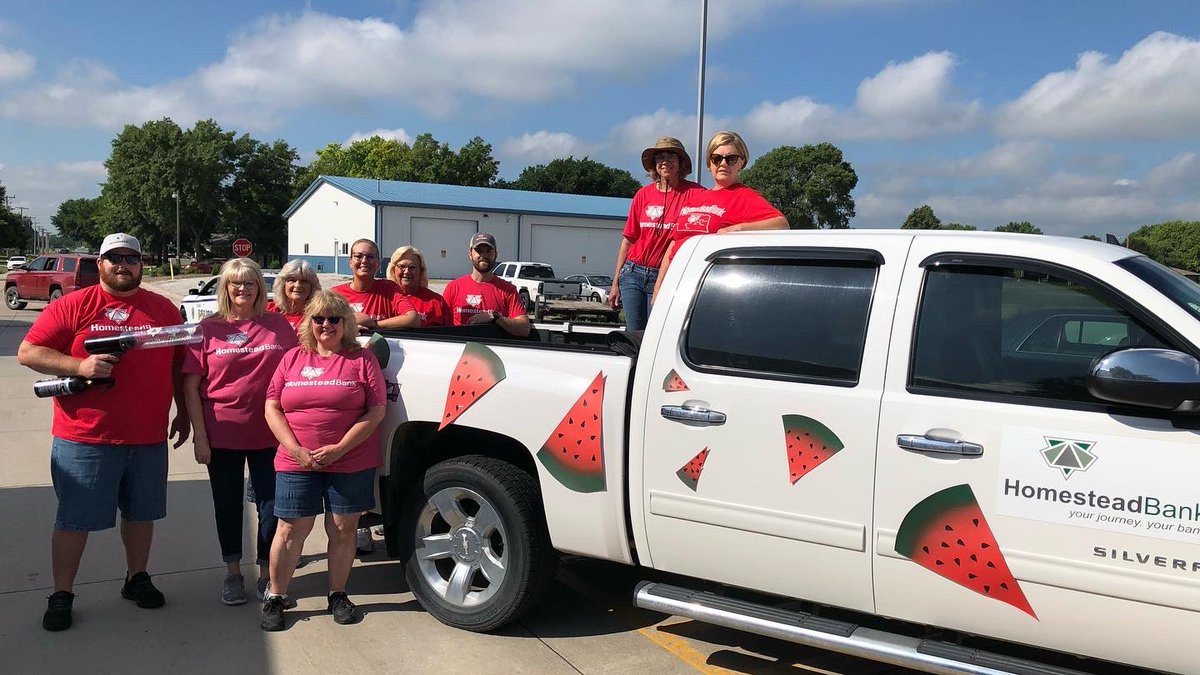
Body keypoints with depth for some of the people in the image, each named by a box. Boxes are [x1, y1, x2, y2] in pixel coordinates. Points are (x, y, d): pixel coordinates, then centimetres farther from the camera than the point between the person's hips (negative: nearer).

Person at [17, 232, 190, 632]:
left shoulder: (164, 309, 8)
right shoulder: (73, 306, -2)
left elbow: (180, 366, 14)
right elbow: (27, 352, -5)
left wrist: (183, 414, 12)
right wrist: (81, 365, -19)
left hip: (149, 438, 3)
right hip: (84, 438, -3)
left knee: (140, 513, 15)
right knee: (74, 519, 7)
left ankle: (137, 579, 32)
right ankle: (61, 595, 21)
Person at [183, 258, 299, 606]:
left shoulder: (279, 326, 1)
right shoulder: (209, 329, -1)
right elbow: (191, 386, -1)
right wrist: (200, 437, -7)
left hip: (269, 434, 0)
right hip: (222, 435, 0)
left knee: (271, 505, 5)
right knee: (228, 505, 13)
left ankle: (267, 574, 23)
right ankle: (233, 573, 30)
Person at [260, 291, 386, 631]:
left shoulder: (362, 359, 2)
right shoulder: (293, 359, 9)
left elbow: (376, 411, -5)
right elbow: (272, 409, 5)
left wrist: (340, 448, -13)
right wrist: (297, 450, -9)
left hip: (350, 463, -1)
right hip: (297, 462, 1)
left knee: (343, 529, 6)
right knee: (290, 530, 4)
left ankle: (338, 595, 23)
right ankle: (275, 597, 19)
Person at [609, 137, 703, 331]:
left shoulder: (693, 193, -3)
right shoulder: (643, 195, 6)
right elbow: (628, 239, 11)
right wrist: (615, 282, 11)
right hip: (633, 273, 3)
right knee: (634, 334, 4)